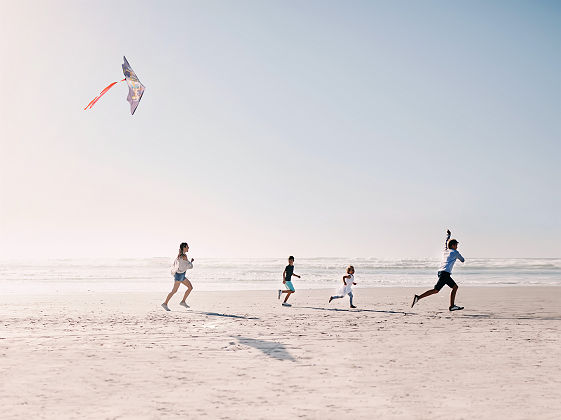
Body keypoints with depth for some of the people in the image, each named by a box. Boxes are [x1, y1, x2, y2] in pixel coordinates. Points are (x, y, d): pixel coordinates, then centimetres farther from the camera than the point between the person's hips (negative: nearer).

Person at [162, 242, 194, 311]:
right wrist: (191, 261, 2)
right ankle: (165, 304, 1)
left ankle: (183, 302, 11)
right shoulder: (184, 256, -18)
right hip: (179, 275, -10)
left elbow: (174, 264, 20)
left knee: (190, 287, 8)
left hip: (182, 275, 10)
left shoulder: (180, 255, 12)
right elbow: (190, 266, -15)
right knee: (174, 291, -5)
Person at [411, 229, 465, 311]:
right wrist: (462, 259, 42)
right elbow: (462, 260, 18)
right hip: (445, 273, -9)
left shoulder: (446, 250, 20)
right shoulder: (455, 252, 4)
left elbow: (446, 242, 41)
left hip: (441, 272, 9)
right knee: (436, 290, -13)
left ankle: (452, 306, 11)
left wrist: (448, 235, 56)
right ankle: (418, 297, -20)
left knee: (455, 287, 13)